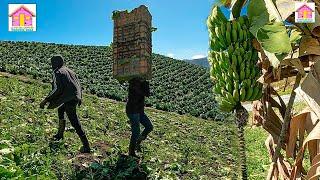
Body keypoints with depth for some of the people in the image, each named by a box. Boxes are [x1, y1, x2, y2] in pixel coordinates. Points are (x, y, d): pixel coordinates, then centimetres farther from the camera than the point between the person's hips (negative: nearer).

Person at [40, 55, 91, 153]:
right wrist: (79, 97, 26)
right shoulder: (69, 70, 15)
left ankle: (86, 147, -5)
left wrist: (45, 100, -20)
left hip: (69, 100, -9)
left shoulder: (58, 72, -9)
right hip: (75, 98, 10)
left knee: (75, 123, -6)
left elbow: (57, 89, -21)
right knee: (60, 110, 33)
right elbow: (78, 84, 17)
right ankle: (60, 134, 45)